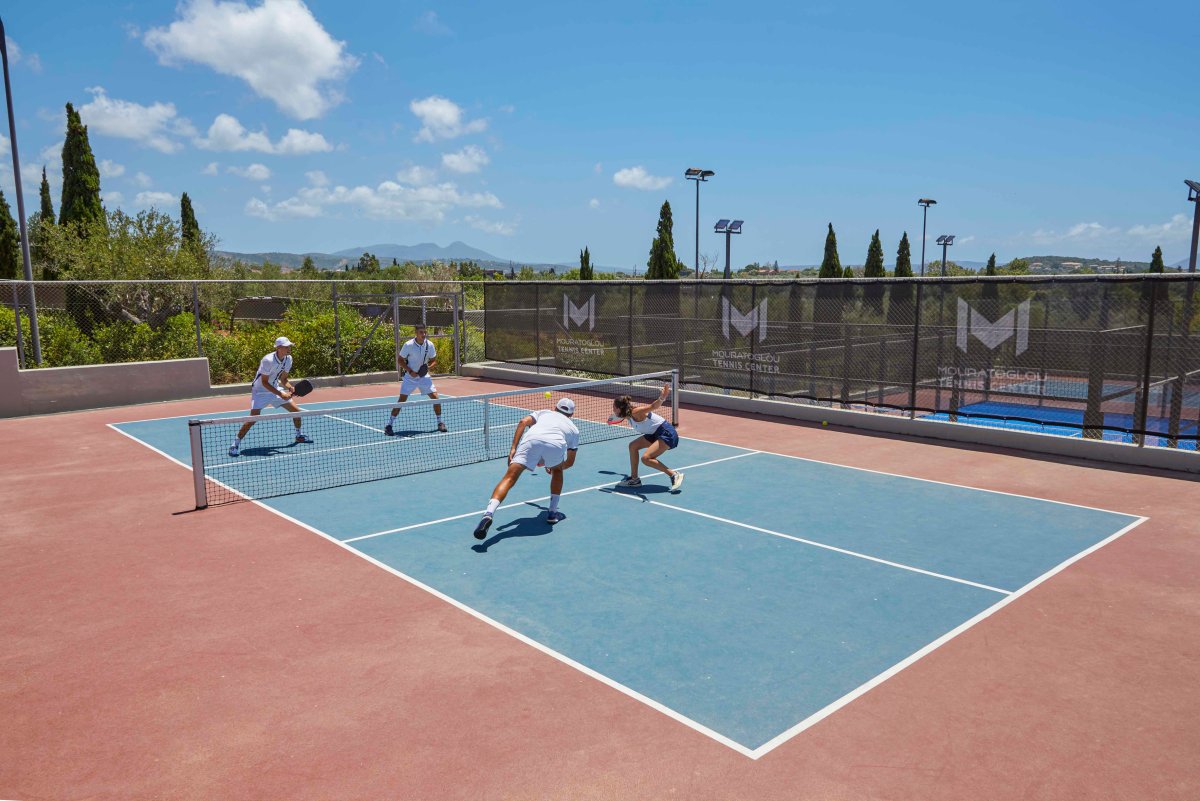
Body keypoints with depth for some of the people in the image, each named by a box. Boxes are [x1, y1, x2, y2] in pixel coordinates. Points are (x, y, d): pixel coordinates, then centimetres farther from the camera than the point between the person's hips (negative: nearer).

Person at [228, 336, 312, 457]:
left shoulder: (288, 359, -7)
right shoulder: (268, 360, -28)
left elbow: (283, 379, 4)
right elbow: (264, 382, -24)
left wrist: (291, 388, -16)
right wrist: (281, 394, -28)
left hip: (275, 388, 7)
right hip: (260, 391, -7)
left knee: (296, 411, 3)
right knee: (253, 418, -19)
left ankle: (299, 435, 27)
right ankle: (235, 444, -8)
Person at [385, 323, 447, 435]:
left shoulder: (429, 345, -6)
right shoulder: (408, 345, -15)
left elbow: (434, 360, 6)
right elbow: (400, 360, -7)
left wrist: (429, 366, -16)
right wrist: (410, 371, -19)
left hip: (424, 376, 3)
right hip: (410, 376, -3)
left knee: (435, 397, -6)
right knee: (402, 400, -9)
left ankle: (440, 423, 12)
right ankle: (389, 425, 1)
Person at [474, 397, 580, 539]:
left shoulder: (544, 412, 41)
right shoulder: (574, 429, 41)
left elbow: (523, 422, 18)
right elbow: (569, 462, 46)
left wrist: (513, 448, 13)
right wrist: (551, 467, 65)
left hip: (531, 438, -1)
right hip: (556, 444, 1)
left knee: (509, 478, -5)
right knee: (557, 470, 34)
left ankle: (488, 514, -27)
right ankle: (553, 513, 34)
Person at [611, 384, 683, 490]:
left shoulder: (635, 412, -20)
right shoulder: (628, 415, 7)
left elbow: (653, 406, -35)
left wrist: (662, 397, -52)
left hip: (667, 434, -10)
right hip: (655, 434, 10)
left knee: (646, 458, -21)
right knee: (633, 446, 11)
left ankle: (674, 475, -13)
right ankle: (634, 479, 19)